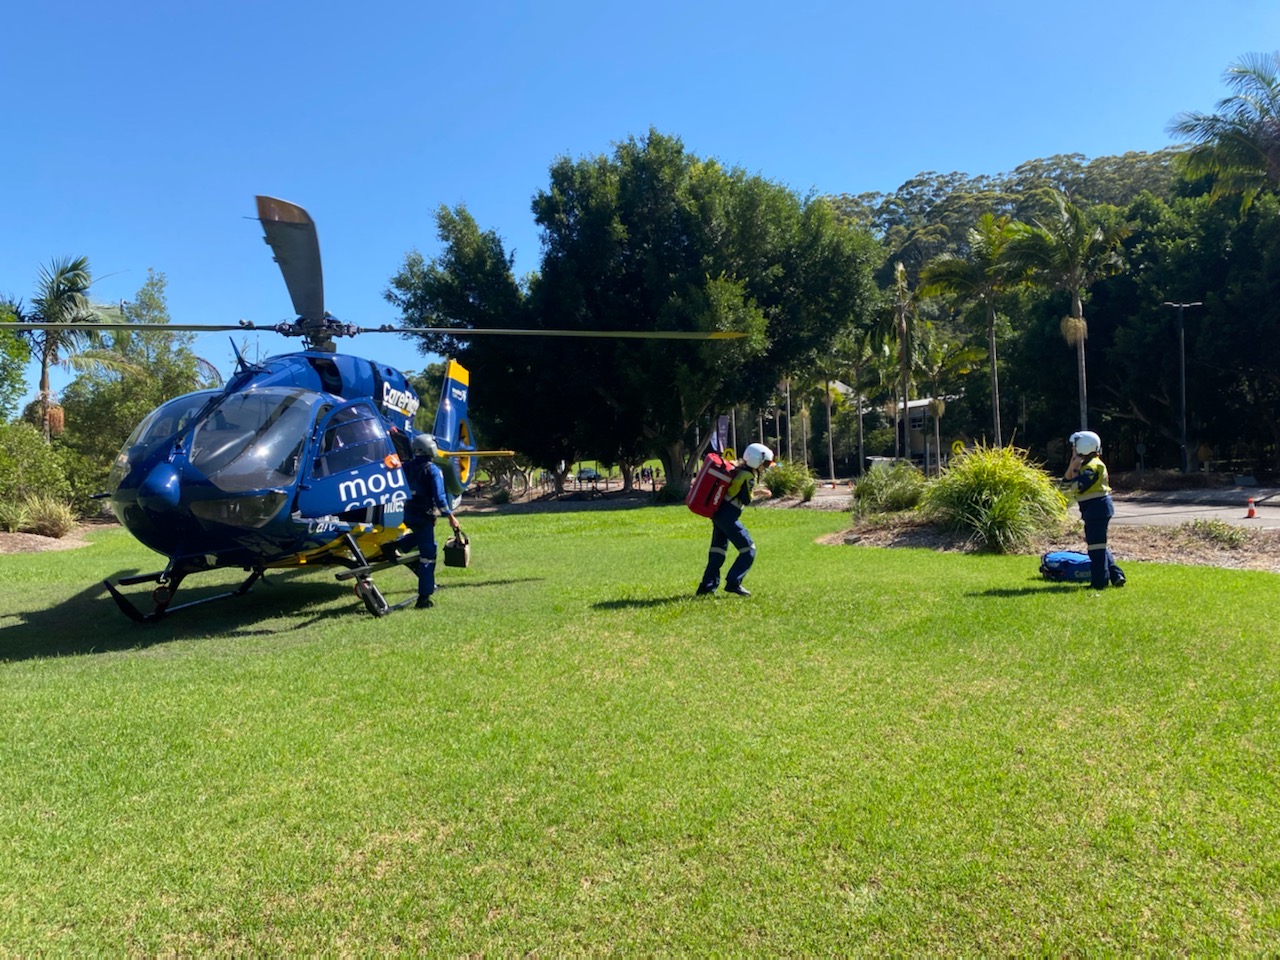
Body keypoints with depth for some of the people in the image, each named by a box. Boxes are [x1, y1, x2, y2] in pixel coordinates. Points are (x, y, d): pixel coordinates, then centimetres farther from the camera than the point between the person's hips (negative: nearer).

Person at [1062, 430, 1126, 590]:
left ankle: (1099, 581, -3)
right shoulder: (1085, 465, 16)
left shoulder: (1092, 466, -15)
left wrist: (1076, 469, -12)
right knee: (1098, 545, 16)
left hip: (1097, 508, -11)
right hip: (1095, 510, 11)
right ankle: (1116, 575, 19)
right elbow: (1066, 484, 12)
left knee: (1096, 544, -7)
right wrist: (1072, 466, 0)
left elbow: (1076, 487, -24)